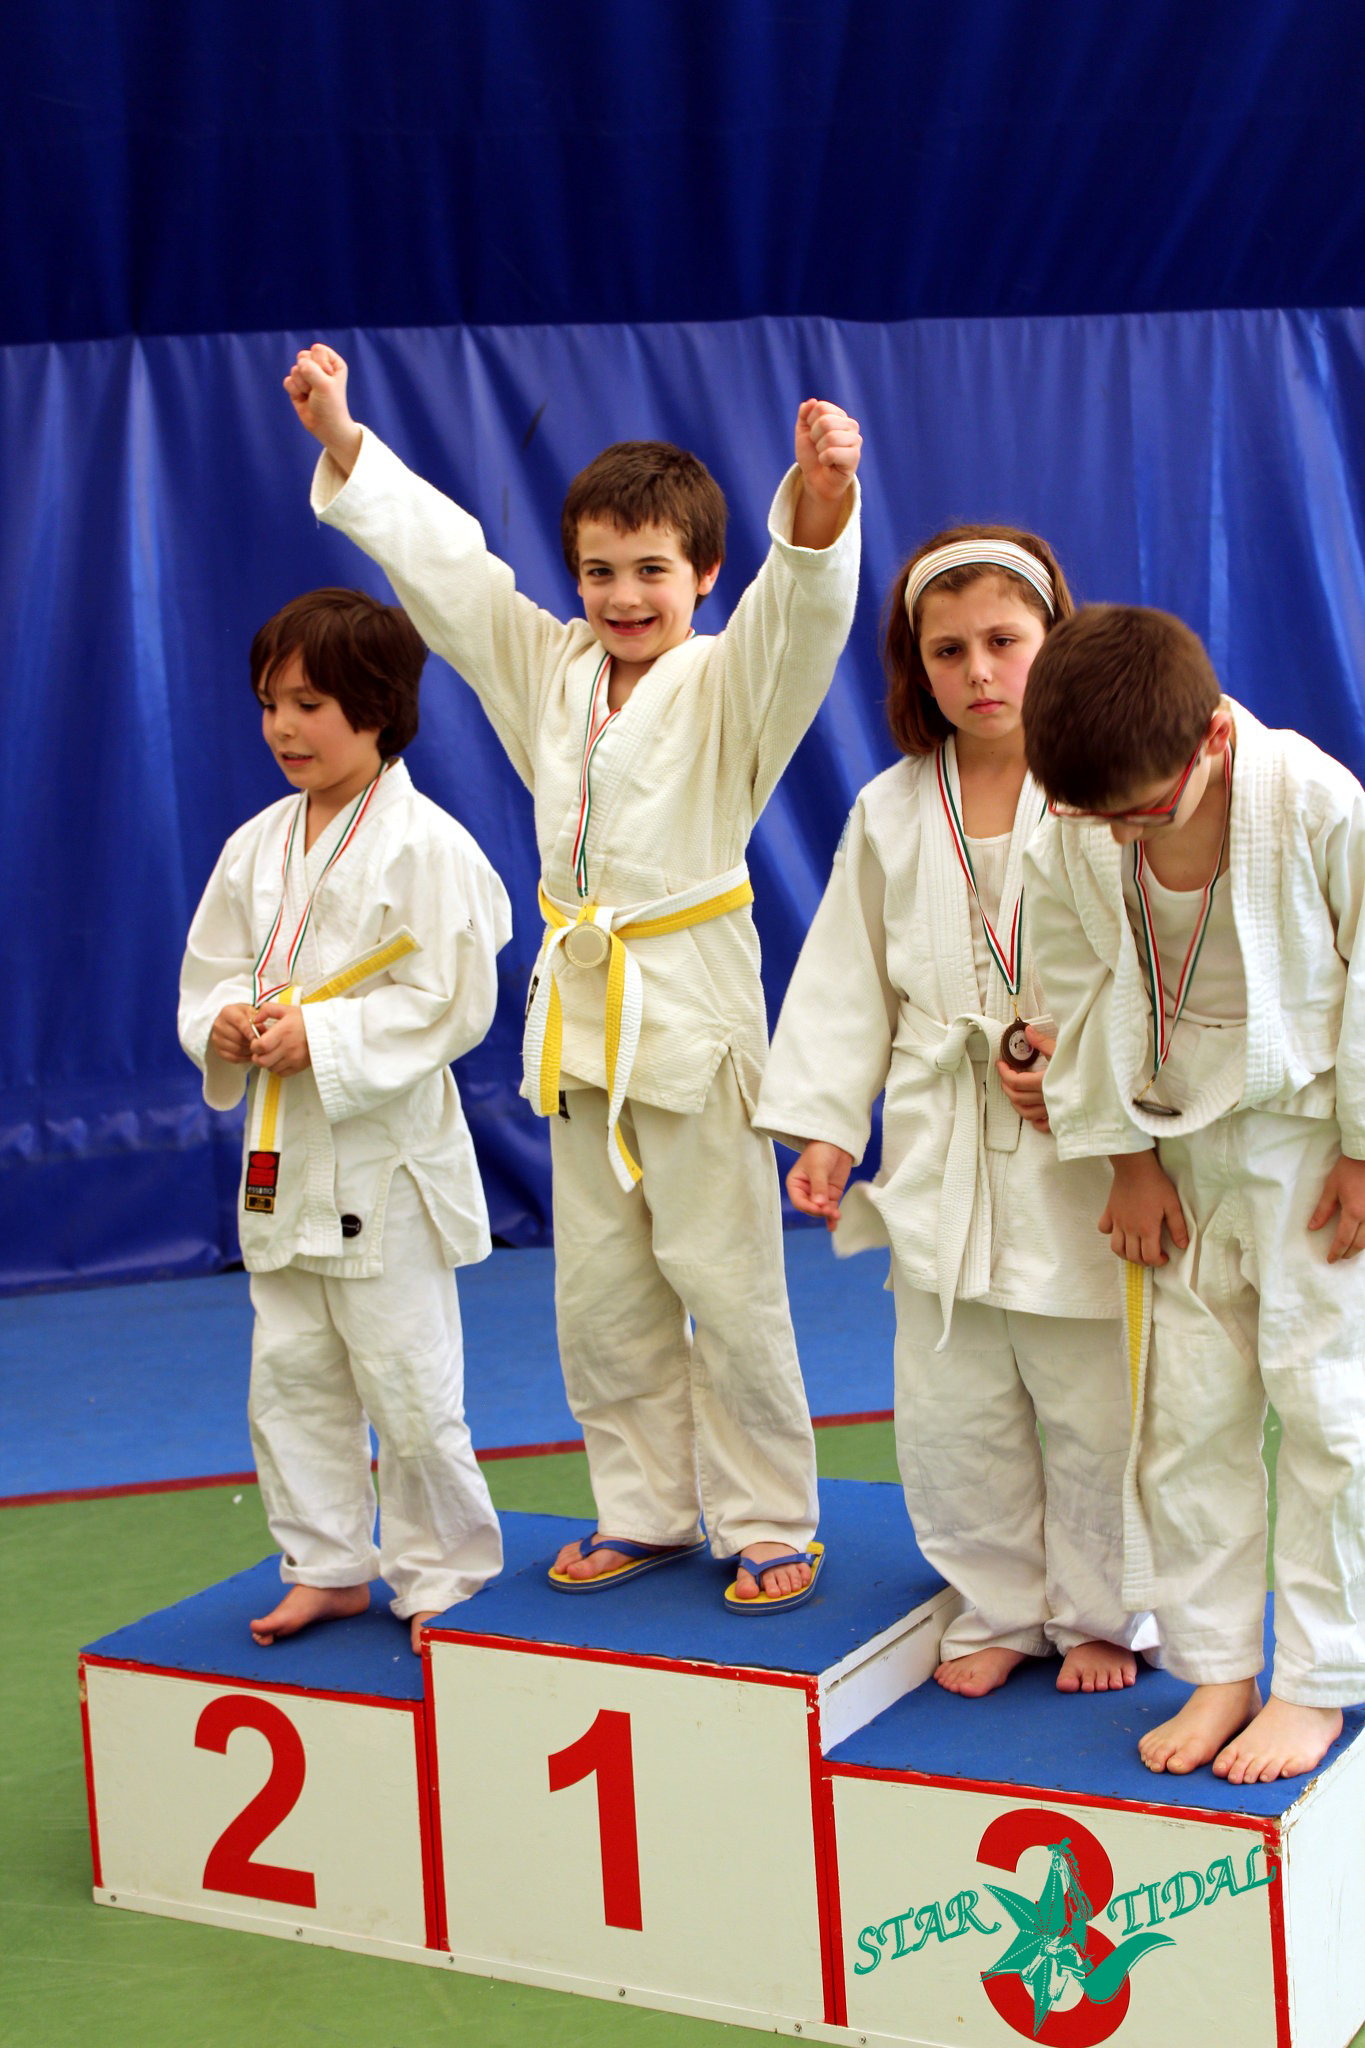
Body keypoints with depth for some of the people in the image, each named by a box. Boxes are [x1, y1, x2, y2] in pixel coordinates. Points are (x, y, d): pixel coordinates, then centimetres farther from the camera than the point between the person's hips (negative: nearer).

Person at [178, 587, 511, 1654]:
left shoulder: (424, 846, -12)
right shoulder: (258, 845, 9)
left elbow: (452, 1002, -16)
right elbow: (210, 967, 15)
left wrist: (322, 1037, -20)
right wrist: (224, 1022, -7)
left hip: (386, 1155, -7)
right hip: (281, 1155, 7)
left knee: (409, 1385, 0)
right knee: (292, 1376, 13)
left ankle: (443, 1575, 18)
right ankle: (328, 1566, 28)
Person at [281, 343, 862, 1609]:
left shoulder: (730, 684, -7)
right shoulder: (549, 671, 9)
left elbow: (804, 602, -27)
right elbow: (436, 553, 12)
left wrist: (822, 495, -47)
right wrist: (341, 437, 8)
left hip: (694, 1007, -6)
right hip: (578, 1012, 6)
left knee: (725, 1280, -2)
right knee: (601, 1290, 13)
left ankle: (768, 1524, 12)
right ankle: (647, 1510, 27)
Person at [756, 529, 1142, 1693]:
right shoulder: (892, 811, 6)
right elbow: (848, 979, 9)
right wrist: (824, 1123, 4)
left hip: (1086, 1151, -3)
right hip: (942, 1156, 4)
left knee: (1097, 1408, 5)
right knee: (952, 1409, 10)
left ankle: (1099, 1616, 26)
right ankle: (999, 1609, 29)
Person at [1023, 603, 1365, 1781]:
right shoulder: (1070, 848, -11)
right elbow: (1082, 998, 0)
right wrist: (1129, 1161, 2)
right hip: (1187, 1150, 4)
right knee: (1187, 1413, 7)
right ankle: (1215, 1669, 21)